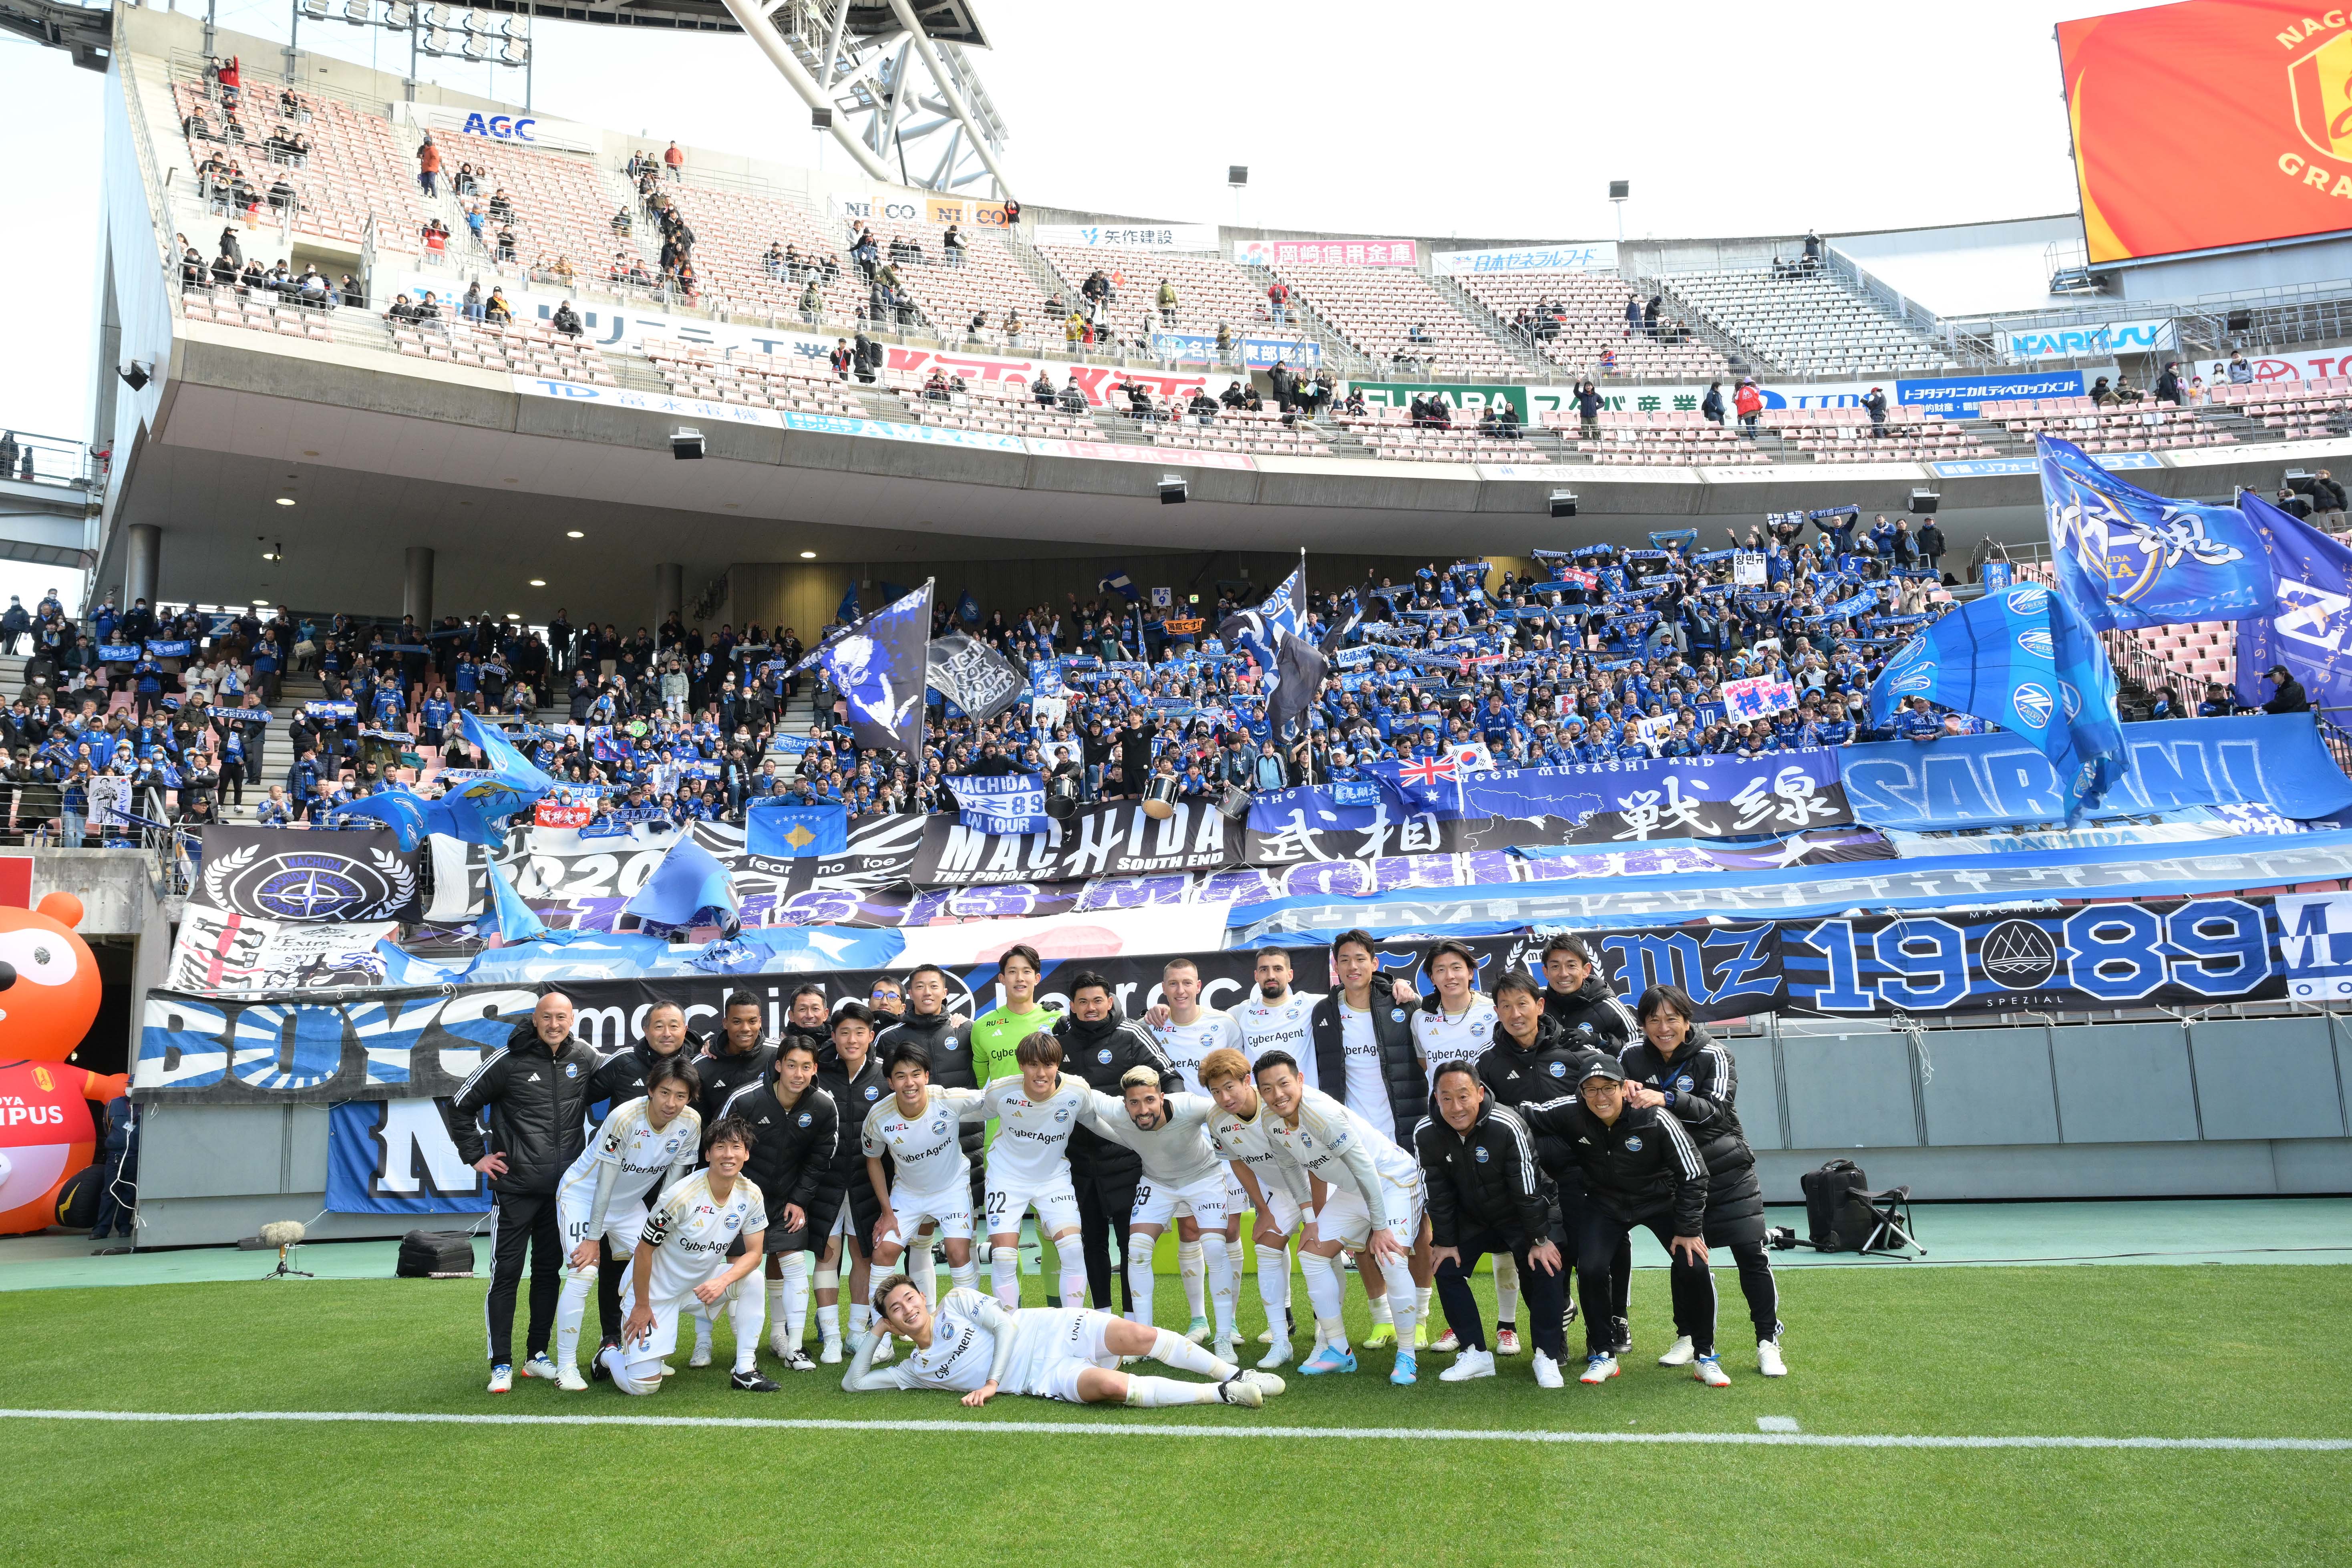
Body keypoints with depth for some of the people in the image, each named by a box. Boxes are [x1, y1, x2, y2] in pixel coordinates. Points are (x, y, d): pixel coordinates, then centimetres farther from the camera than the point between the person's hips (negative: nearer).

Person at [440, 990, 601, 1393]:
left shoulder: (585, 1059, 1)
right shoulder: (508, 1060, -7)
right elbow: (458, 1106, 0)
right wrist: (476, 1155, -1)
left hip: (563, 1189, 3)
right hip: (516, 1188, -3)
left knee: (550, 1271, 10)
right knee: (506, 1272, -2)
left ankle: (538, 1355, 21)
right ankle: (501, 1365, 6)